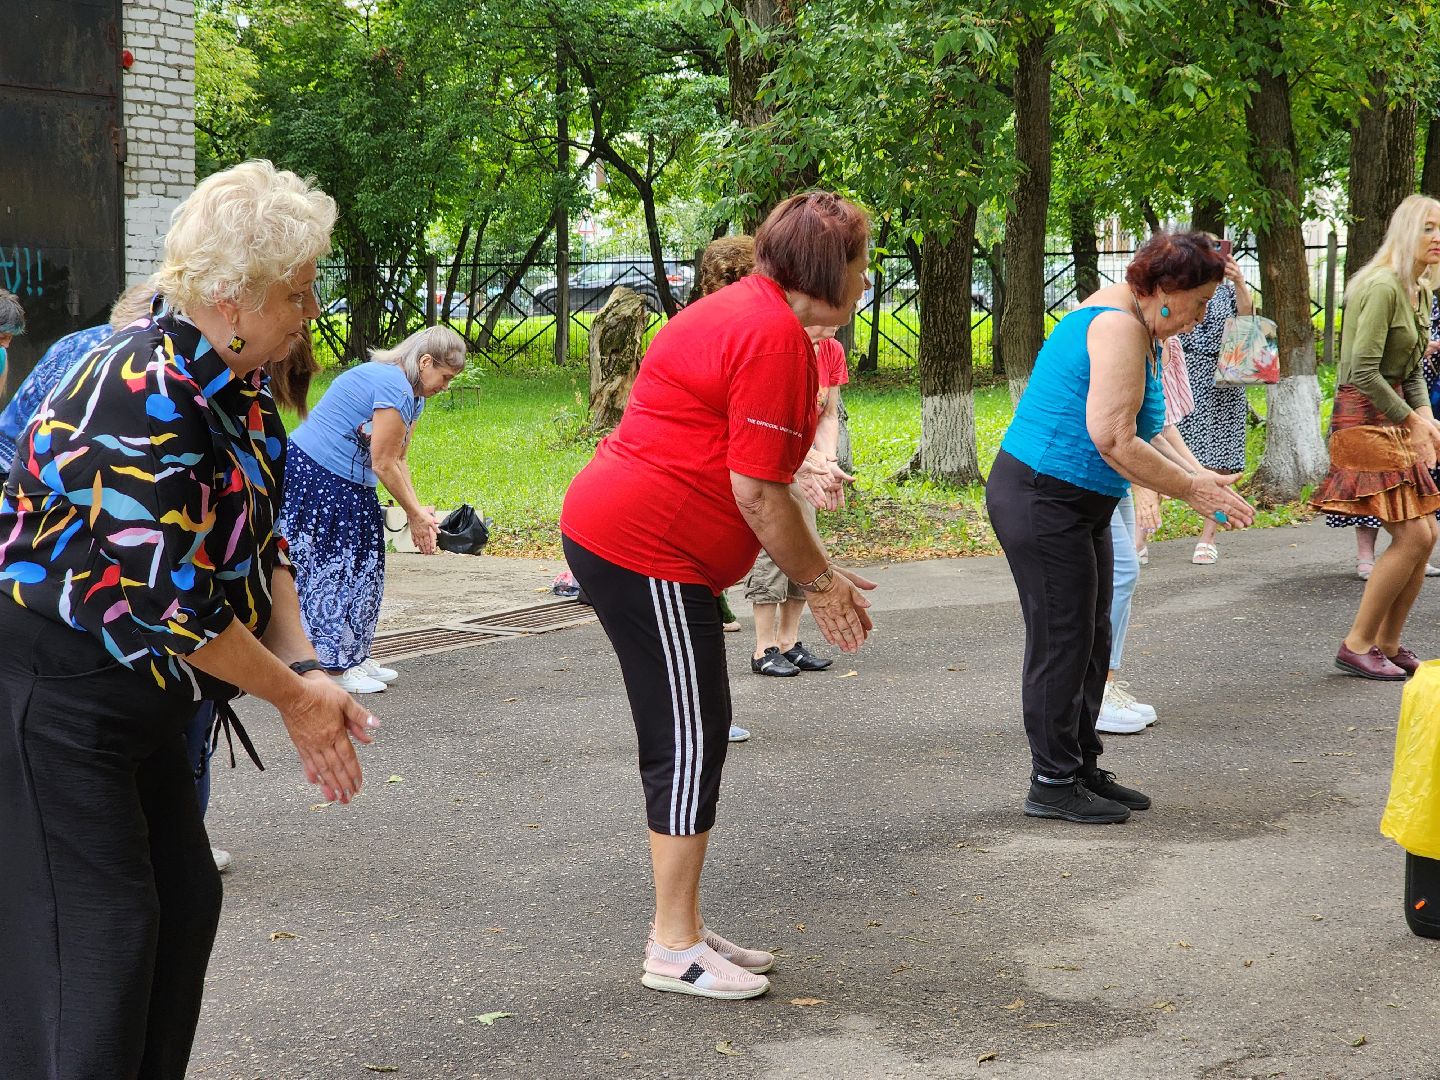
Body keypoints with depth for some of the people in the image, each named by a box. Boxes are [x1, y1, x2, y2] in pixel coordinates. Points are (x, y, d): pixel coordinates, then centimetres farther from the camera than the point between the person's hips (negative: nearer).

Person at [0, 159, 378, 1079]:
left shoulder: (238, 386, 3)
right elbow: (163, 601, -26)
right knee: (95, 929, -7)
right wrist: (294, 693, -15)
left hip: (135, 694, 10)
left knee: (186, 899, 12)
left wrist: (304, 669, -7)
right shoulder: (143, 397, -26)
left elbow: (260, 545, 8)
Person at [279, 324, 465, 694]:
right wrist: (415, 515, -10)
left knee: (360, 569, 12)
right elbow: (383, 464, -20)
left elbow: (397, 460, 10)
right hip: (314, 478, -11)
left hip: (343, 484, 11)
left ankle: (353, 657, 21)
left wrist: (417, 510, -3)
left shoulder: (412, 396, 12)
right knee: (331, 568, -6)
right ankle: (333, 666, -1)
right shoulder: (394, 386, -22)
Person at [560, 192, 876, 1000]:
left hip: (612, 530, 11)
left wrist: (814, 566, 17)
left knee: (691, 739, 15)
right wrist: (819, 580, -6)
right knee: (691, 741, -5)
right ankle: (674, 949, 3)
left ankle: (683, 927, 23)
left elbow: (740, 473, 20)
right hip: (648, 549, -11)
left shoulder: (744, 312, 17)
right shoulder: (776, 333, -16)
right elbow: (757, 491, -19)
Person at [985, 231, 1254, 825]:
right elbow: (1115, 442, -25)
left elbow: (1141, 429, 15)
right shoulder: (1118, 327, -21)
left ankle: (1082, 769, 26)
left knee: (1091, 640, 15)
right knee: (1062, 642, -3)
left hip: (1078, 505, 11)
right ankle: (1052, 784, 7)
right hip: (1042, 502, -11)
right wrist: (1191, 489, -16)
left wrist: (1195, 474, 0)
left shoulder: (1136, 325, 13)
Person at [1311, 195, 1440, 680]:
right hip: (1365, 418, -9)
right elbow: (1364, 372, -21)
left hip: (1396, 419, 9)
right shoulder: (1382, 288, -17)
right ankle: (1356, 645, -1)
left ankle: (1388, 645, 16)